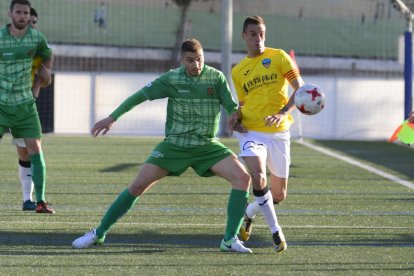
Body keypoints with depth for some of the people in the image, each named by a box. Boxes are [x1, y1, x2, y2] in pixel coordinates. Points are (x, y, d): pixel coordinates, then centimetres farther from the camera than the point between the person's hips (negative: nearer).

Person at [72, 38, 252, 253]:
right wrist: (112, 118, 0)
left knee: (242, 177, -19)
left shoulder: (216, 78, -5)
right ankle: (98, 233, 5)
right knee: (138, 185, -9)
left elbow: (231, 107, -2)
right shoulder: (171, 79, -6)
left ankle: (230, 240, -13)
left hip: (207, 146, 1)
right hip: (175, 144, -1)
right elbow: (140, 96, 1)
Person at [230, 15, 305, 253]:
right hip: (252, 132, 0)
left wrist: (282, 113, -21)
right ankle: (276, 232, -16)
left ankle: (248, 215, 38)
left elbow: (300, 88, -6)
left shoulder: (278, 57, 2)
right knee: (258, 178, -27)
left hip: (279, 132, 0)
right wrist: (236, 118, 0)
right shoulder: (237, 71, 11)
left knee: (278, 195, 7)